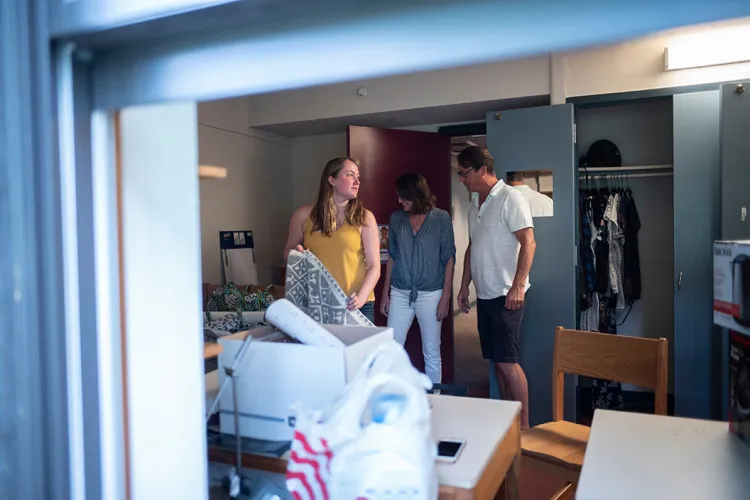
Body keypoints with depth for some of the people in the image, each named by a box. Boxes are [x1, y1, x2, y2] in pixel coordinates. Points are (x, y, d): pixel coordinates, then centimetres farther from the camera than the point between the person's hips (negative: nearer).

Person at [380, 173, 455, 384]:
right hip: (399, 294, 3)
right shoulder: (396, 219, 4)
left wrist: (445, 298, -8)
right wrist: (385, 293, 8)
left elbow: (448, 259, -4)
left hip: (430, 294, -3)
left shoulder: (441, 218, -5)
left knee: (431, 353, 7)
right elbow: (391, 257, 10)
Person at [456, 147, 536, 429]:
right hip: (484, 294, 8)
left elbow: (528, 243, -16)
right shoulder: (475, 203, 14)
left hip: (506, 294, -8)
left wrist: (518, 286, -22)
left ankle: (523, 425, 7)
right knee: (495, 360, 12)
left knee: (507, 360, -6)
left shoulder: (509, 198, -10)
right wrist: (464, 286, 16)